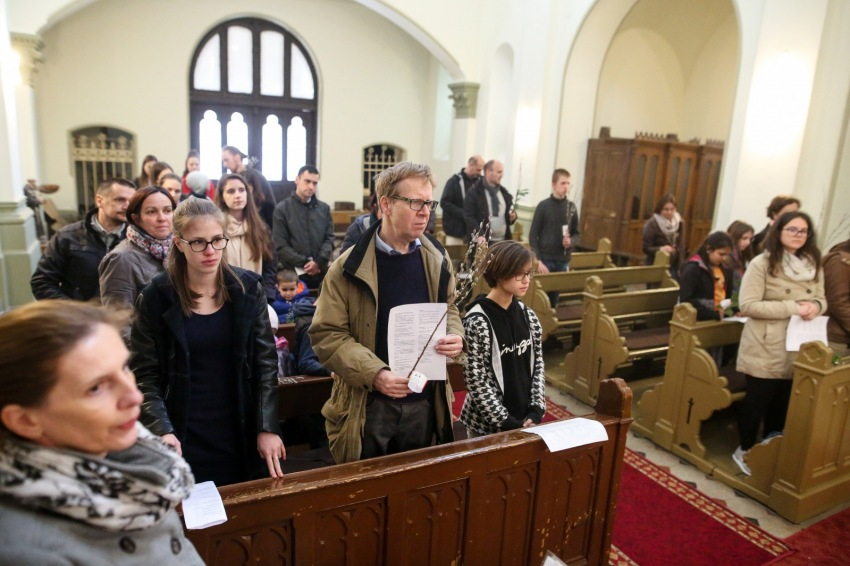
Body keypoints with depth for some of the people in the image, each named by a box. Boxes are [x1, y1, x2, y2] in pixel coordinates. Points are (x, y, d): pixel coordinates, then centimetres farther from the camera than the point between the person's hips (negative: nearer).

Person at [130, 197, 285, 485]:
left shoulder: (248, 288, -4)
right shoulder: (156, 296, -8)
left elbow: (266, 361, -2)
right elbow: (144, 373, -6)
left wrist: (268, 427, -7)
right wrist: (162, 431, -19)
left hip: (240, 435, 2)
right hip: (184, 440, -1)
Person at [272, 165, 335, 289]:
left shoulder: (324, 208, 12)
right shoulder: (282, 209, 2)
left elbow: (329, 238, 7)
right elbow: (280, 246, -4)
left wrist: (319, 262, -11)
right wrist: (304, 263, -12)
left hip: (321, 272, 3)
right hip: (294, 272, -3)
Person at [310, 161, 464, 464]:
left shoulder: (436, 260, 0)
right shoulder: (349, 267, -14)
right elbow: (326, 334, -14)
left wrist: (455, 336, -9)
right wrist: (374, 374, -26)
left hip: (425, 401, 4)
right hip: (368, 405, -4)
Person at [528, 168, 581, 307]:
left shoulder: (571, 207, 6)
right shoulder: (543, 206, -5)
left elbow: (577, 234, 13)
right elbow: (533, 236, -5)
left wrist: (571, 241, -10)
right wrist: (538, 260, -13)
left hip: (563, 261, 3)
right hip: (545, 259, -3)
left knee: (554, 297, 9)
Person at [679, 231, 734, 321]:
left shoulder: (725, 269, 14)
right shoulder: (692, 269, -9)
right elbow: (686, 300, -16)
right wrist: (714, 314, -17)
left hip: (719, 320, 7)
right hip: (698, 321, -7)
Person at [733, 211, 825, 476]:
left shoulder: (813, 265, 8)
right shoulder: (762, 263, -11)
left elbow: (821, 299, 15)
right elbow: (748, 305, -18)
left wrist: (815, 306, -10)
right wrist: (793, 308, -22)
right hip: (766, 349, -6)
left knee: (783, 402, 16)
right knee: (758, 400, 5)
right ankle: (745, 450, 23)